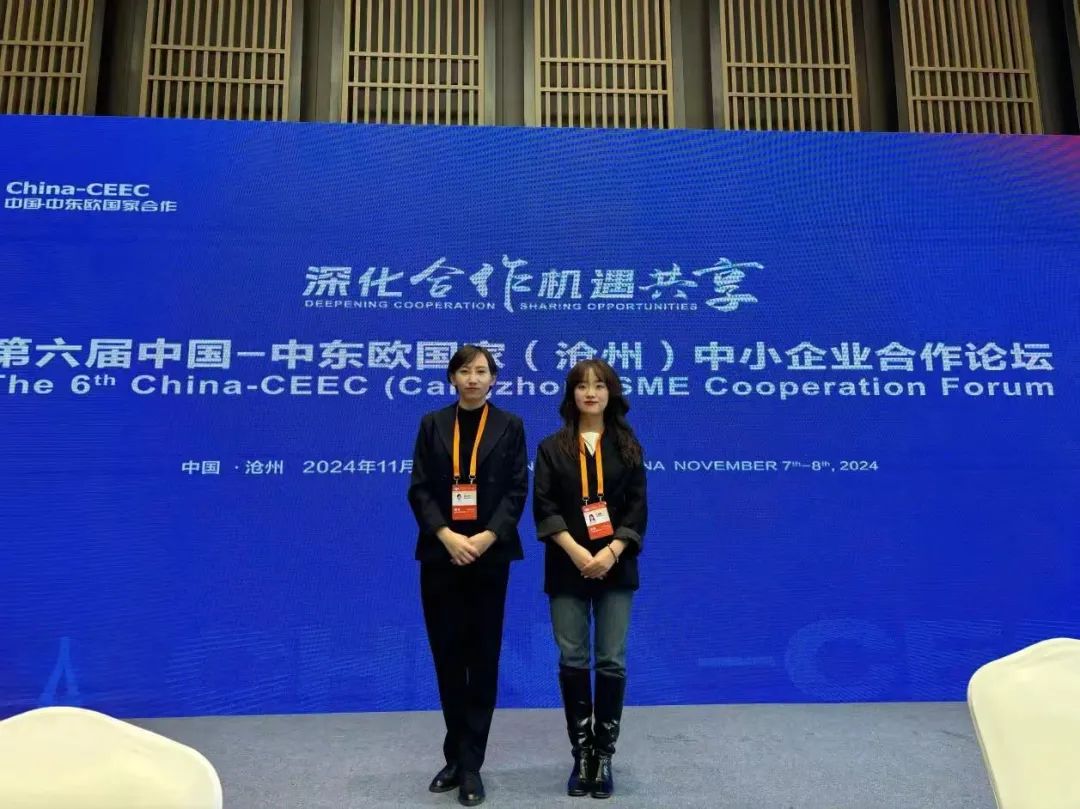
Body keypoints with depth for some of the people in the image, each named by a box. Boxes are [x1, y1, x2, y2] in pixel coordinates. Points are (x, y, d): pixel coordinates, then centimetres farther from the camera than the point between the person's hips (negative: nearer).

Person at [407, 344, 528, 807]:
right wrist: (448, 536, -14)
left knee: (482, 656, 4)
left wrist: (486, 538, -15)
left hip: (489, 555, -1)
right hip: (440, 555, 2)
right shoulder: (432, 425, 6)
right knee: (447, 656, 9)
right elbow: (419, 489, 0)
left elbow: (517, 490, -3)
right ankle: (458, 756, 25)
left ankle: (469, 763, 15)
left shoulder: (509, 426, 3)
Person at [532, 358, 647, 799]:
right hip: (568, 569, 0)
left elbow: (637, 509, 1)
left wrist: (610, 552, -14)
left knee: (611, 662, 3)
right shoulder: (552, 447, 4)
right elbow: (544, 508, -4)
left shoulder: (627, 447, 6)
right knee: (572, 662, 4)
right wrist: (577, 552, -16)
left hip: (616, 567, 0)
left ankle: (604, 755, 17)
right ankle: (581, 754, 19)